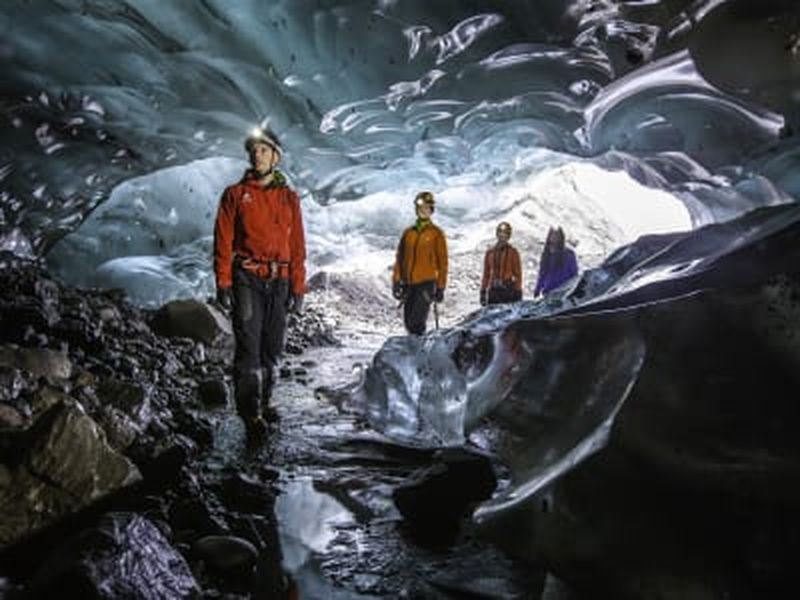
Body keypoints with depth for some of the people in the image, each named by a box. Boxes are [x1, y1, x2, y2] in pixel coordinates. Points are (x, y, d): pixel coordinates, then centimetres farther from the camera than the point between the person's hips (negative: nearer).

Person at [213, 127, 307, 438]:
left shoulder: (289, 197, 11)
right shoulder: (235, 194, 6)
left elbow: (297, 246, 10)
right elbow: (223, 241, 1)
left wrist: (298, 287, 4)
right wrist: (223, 283, -7)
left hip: (279, 281, 3)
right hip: (246, 278, -3)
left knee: (272, 347, 8)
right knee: (248, 343, -10)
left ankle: (262, 402, 21)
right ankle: (250, 410, -8)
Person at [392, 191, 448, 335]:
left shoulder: (436, 234, 0)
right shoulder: (408, 233, 12)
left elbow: (442, 261, 0)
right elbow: (400, 258, 12)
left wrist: (441, 287, -3)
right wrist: (396, 281, 5)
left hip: (426, 283, -4)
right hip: (409, 284, 5)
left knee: (416, 321, -15)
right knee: (408, 321, 7)